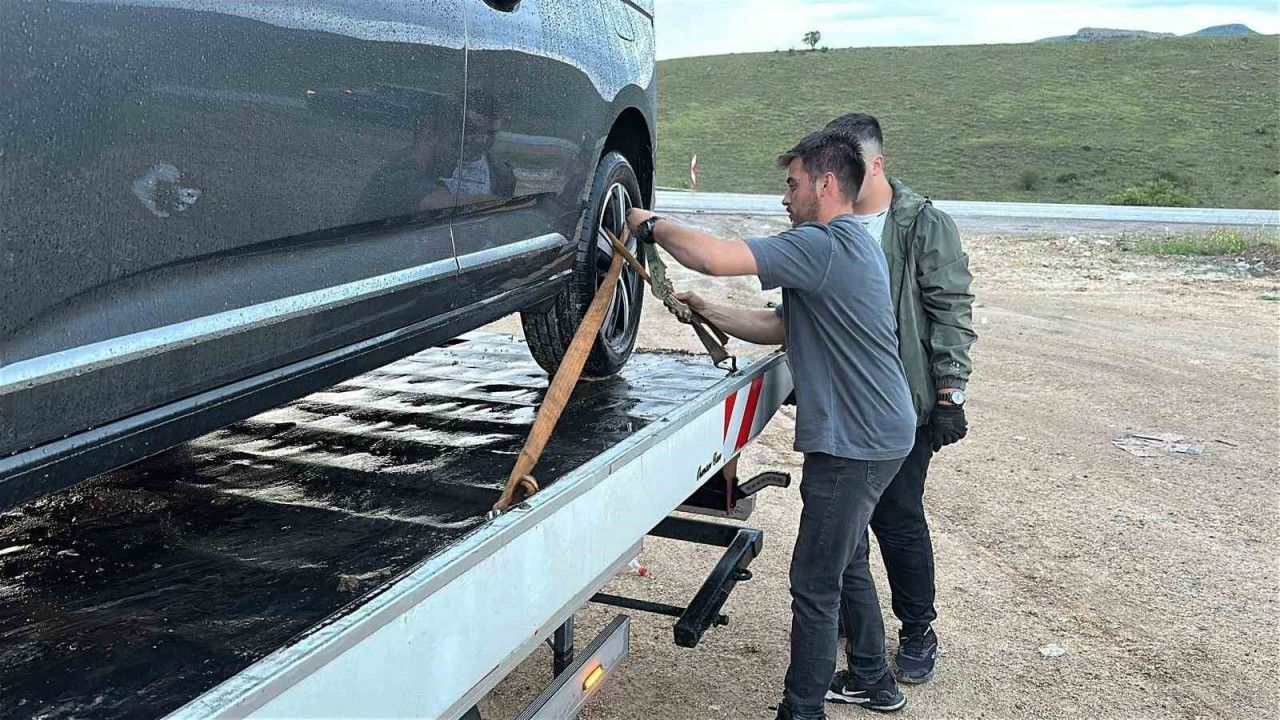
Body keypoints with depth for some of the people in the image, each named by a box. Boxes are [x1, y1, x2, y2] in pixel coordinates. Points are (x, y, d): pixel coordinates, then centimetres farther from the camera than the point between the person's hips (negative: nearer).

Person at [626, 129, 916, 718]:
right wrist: (706, 311, 7)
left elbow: (713, 257, -30)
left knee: (815, 585, -1)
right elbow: (781, 328, 16)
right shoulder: (849, 245, 15)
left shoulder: (826, 245, -20)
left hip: (855, 442, -11)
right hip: (872, 433, 11)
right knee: (847, 564, 24)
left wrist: (653, 225, -12)